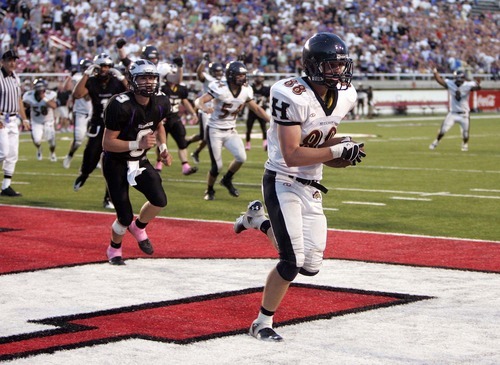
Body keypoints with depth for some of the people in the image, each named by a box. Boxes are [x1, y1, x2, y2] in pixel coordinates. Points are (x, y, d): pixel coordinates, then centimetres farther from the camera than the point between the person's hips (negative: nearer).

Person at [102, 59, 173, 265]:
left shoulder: (160, 104, -7)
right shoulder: (121, 106, -28)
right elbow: (107, 143, -25)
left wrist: (163, 148, 1)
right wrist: (138, 144, -35)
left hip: (140, 161, 5)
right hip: (116, 164, -5)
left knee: (160, 201, -13)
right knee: (125, 217, -5)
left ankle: (139, 227, 20)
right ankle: (114, 249, 27)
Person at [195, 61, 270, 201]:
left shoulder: (246, 91, -3)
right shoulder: (219, 88, -20)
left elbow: (256, 109, 9)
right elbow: (199, 101, -25)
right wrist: (204, 108, -47)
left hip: (231, 131, 5)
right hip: (215, 130, -5)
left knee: (241, 158, -14)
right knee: (217, 166, -4)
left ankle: (227, 180, 15)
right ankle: (209, 190, 24)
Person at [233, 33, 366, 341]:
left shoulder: (345, 96, 1)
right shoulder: (293, 97, -23)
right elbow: (292, 156, -27)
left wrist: (345, 147, 2)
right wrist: (337, 151, -28)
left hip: (312, 187, 7)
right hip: (283, 184, -7)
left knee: (311, 266, 7)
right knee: (292, 261, -13)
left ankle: (259, 221, 31)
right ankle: (263, 323, 9)